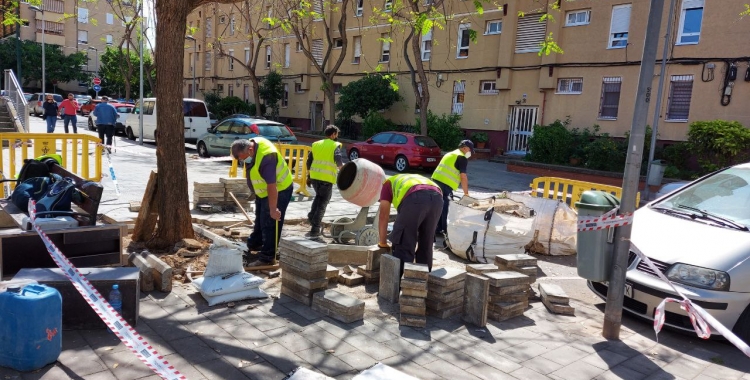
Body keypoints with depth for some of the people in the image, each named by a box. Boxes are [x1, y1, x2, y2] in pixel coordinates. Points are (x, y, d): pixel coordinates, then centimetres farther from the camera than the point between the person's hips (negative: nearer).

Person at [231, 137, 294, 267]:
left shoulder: (266, 157, -37)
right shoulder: (251, 143, -10)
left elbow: (272, 187, -35)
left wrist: (273, 209, -31)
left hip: (279, 190, -10)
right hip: (263, 191, 10)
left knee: (270, 224, -5)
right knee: (259, 222, 21)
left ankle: (267, 258, 4)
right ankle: (253, 248, 36)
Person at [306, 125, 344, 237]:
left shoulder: (316, 144, 15)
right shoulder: (335, 145, 0)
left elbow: (309, 161, 17)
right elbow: (338, 160, -19)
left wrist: (309, 175, 23)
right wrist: (341, 167, -3)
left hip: (314, 176, 5)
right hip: (327, 178, -5)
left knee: (318, 196, 31)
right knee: (323, 202, 6)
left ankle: (312, 216, 17)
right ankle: (315, 229, 4)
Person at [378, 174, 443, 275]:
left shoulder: (388, 184, 32)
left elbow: (383, 216, 25)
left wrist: (382, 242, 33)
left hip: (415, 198, -6)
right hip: (437, 197, 6)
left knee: (403, 244, 5)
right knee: (426, 243, 21)